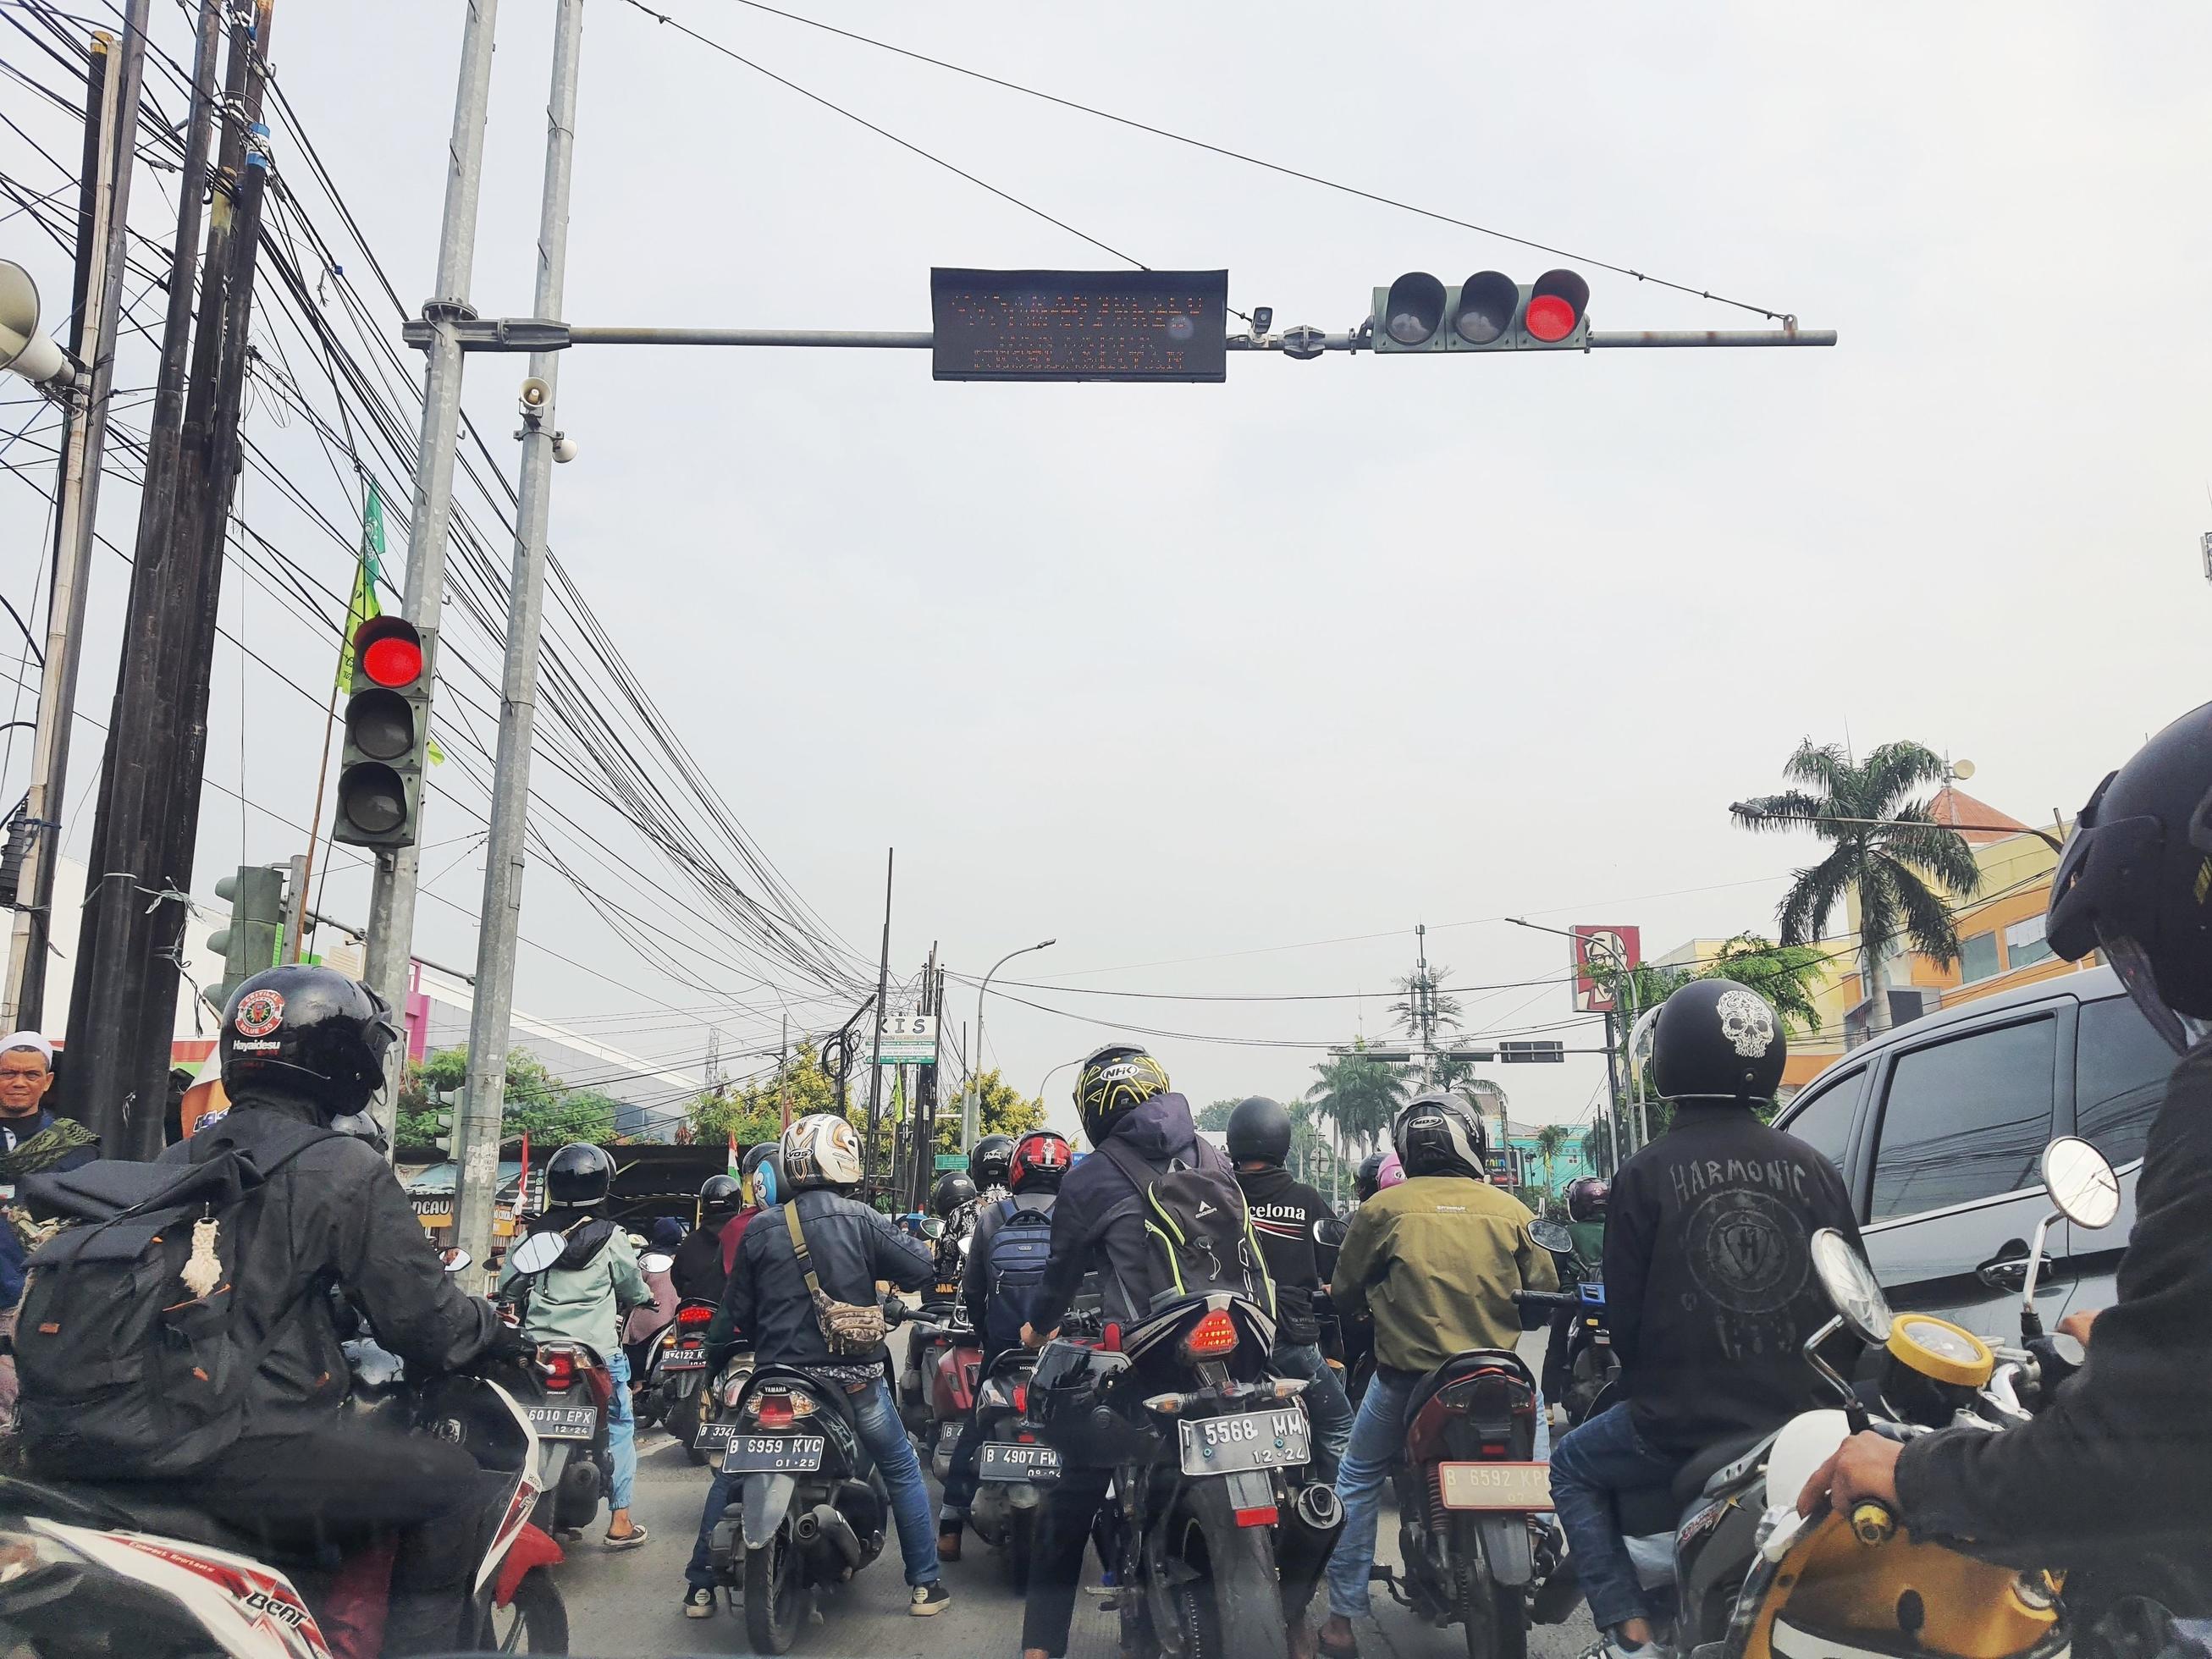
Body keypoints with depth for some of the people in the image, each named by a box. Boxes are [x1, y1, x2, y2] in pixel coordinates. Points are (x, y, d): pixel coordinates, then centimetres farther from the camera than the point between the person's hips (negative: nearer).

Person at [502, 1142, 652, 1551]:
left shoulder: (535, 1234, 2)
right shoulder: (610, 1237, -7)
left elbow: (506, 1284, 8)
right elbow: (634, 1290, 5)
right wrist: (645, 1296, 28)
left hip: (538, 1348, 3)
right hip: (597, 1350, -3)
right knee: (620, 1426, 7)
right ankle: (620, 1520, 6)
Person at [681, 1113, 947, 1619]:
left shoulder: (761, 1230, -2)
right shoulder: (860, 1219, -8)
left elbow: (736, 1310, 4)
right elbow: (920, 1269, -9)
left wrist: (715, 1355, 23)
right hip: (855, 1380, -1)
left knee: (731, 1475, 20)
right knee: (902, 1471, 15)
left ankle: (700, 1587, 22)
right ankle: (924, 1585, 16)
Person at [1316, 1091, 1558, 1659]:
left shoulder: (1381, 1209, -3)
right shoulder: (1510, 1209, 1)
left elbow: (1345, 1294, 4)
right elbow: (1545, 1292, 7)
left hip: (1407, 1376, -1)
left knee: (1357, 1481, 18)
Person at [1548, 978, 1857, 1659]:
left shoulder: (1645, 1174, -9)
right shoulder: (1814, 1169, 2)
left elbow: (1624, 1312, -5)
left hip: (1684, 1425, -4)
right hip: (1805, 1422, 4)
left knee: (1575, 1467, 22)